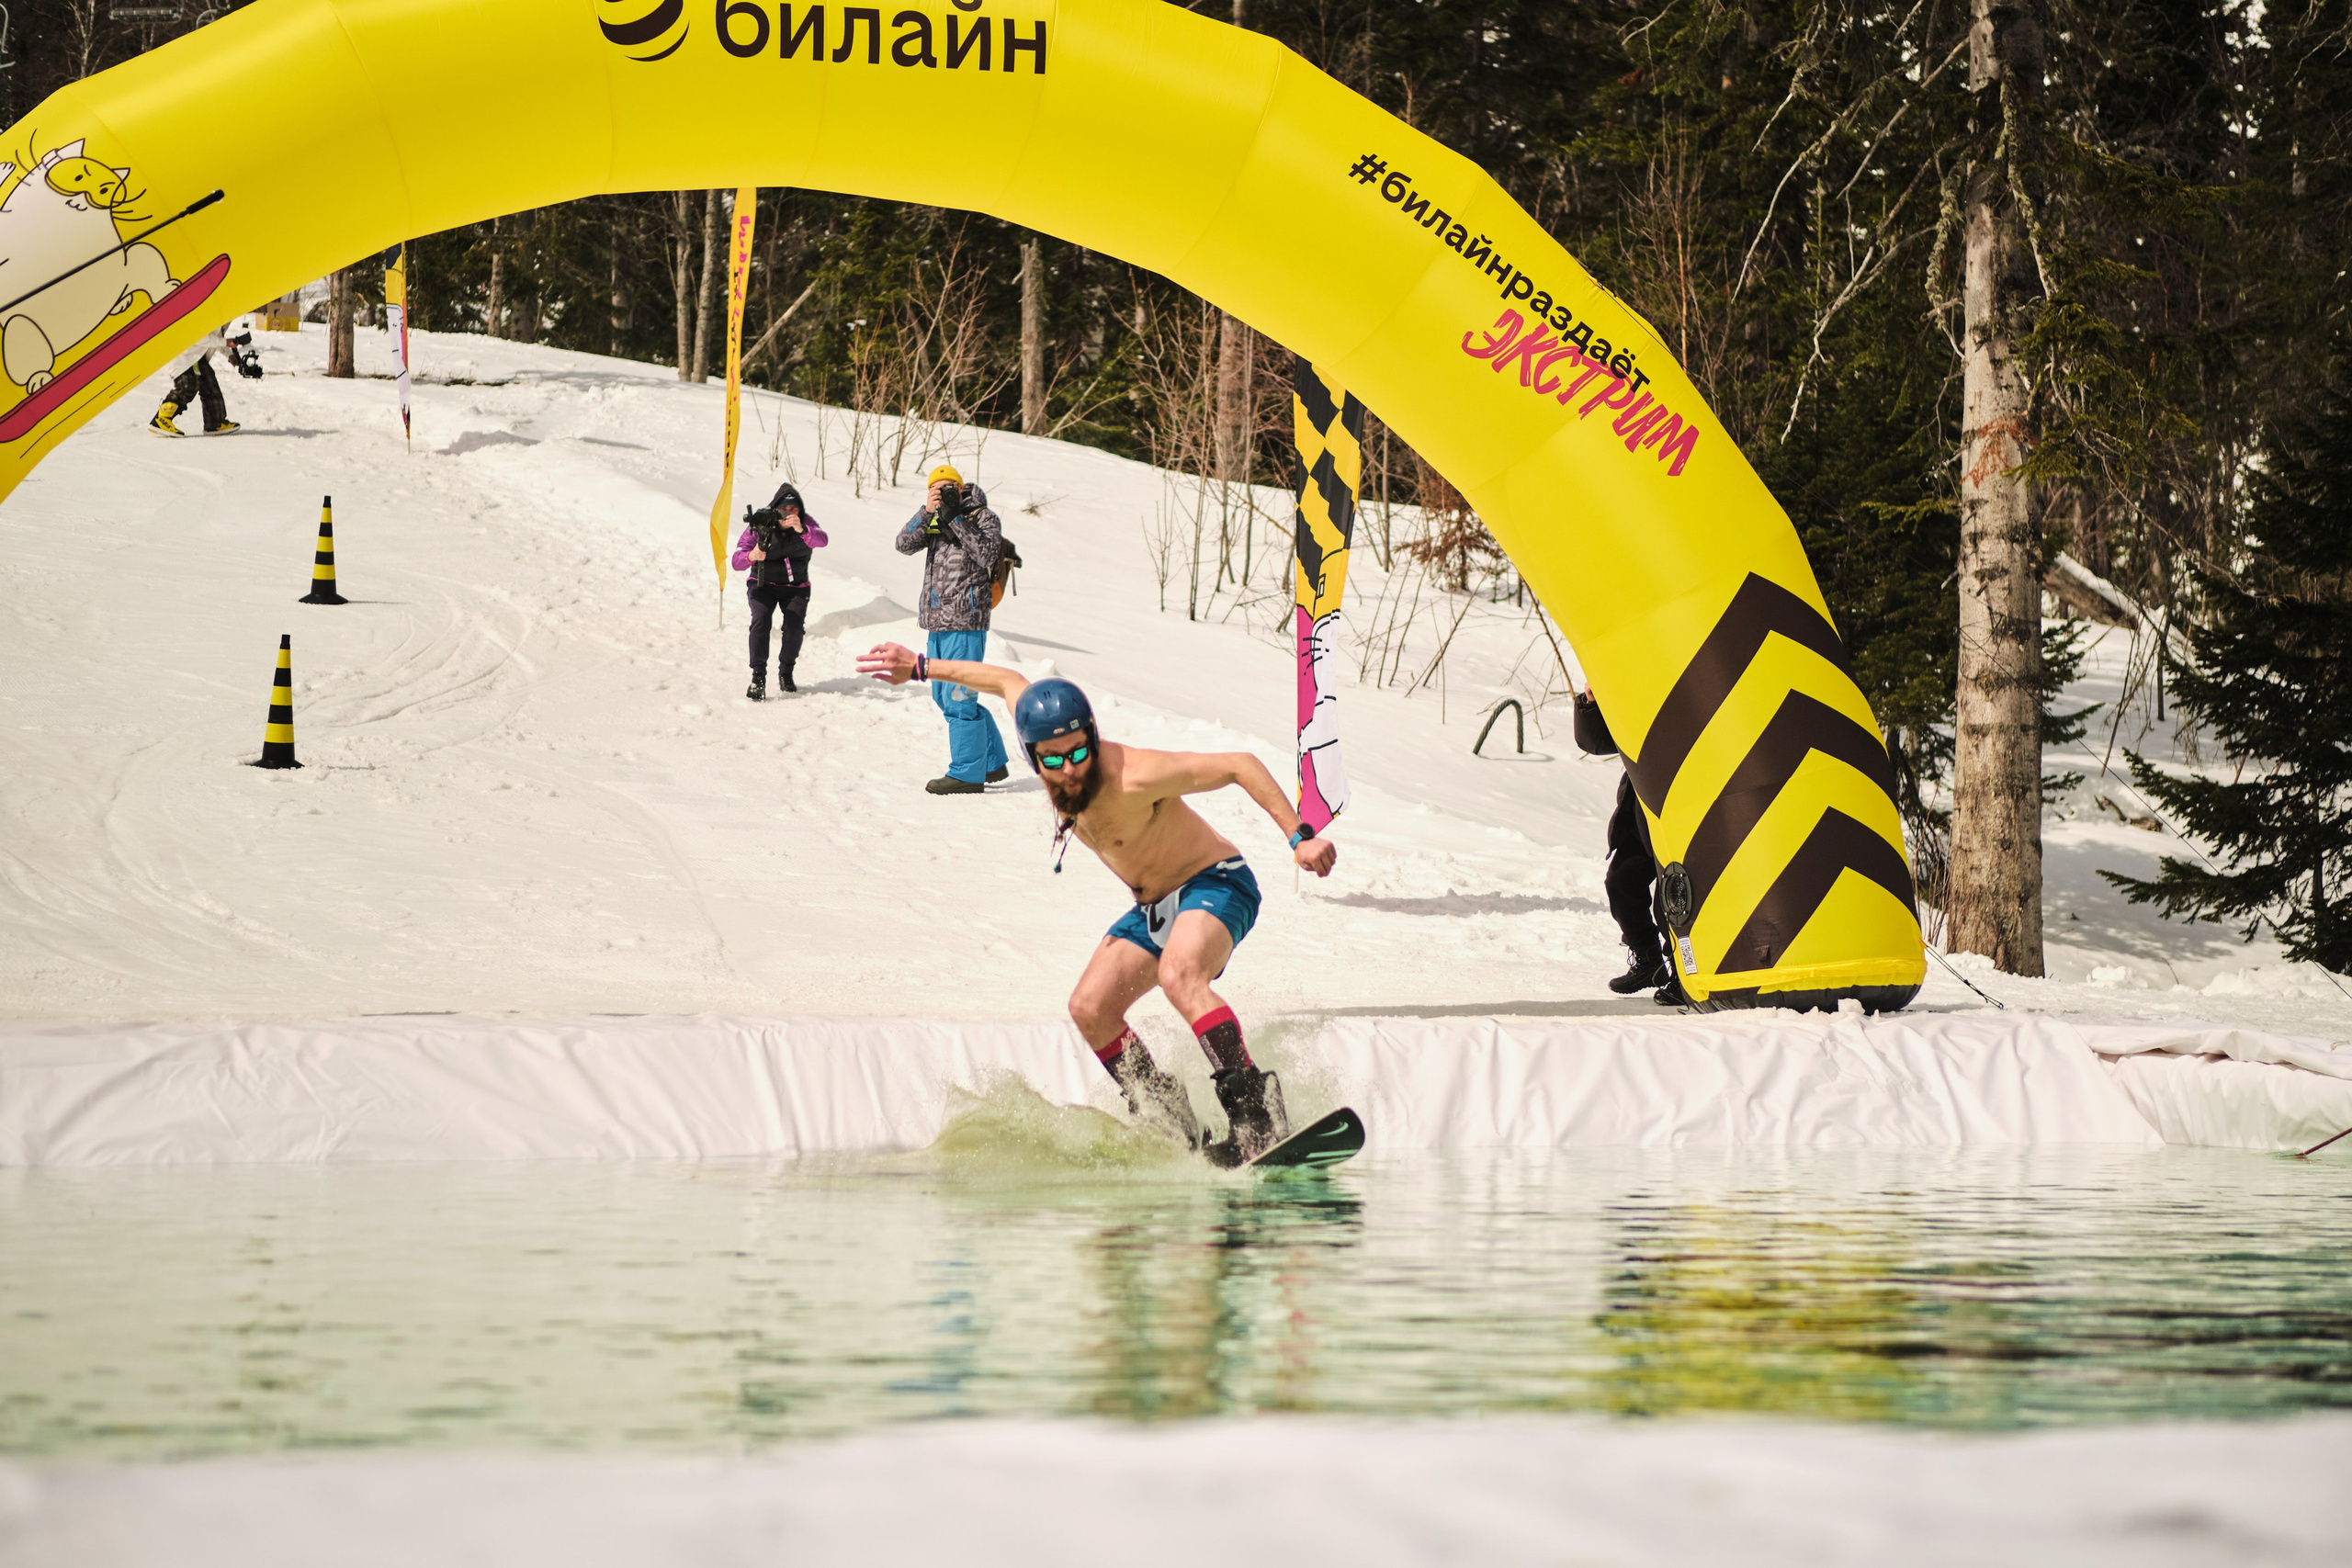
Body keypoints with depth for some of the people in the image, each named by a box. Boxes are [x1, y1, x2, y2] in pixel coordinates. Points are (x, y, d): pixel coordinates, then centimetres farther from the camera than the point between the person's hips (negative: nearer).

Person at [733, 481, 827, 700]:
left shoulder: (805, 522, -10)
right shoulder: (759, 524, -15)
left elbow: (821, 540, -32)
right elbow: (737, 561, -20)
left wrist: (802, 530, -52)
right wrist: (751, 556, -44)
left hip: (795, 586, 1)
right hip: (763, 584, -1)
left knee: (795, 625, -19)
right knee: (761, 619, -27)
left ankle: (786, 673, 7)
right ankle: (758, 677, -24)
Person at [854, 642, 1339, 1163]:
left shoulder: (1132, 777, -32)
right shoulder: (1046, 743, -12)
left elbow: (1241, 765, -27)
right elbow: (1012, 682, 8)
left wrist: (1300, 838, -31)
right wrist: (921, 667, 16)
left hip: (1214, 884, -8)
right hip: (1152, 906, 8)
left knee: (1177, 977, -36)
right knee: (1089, 1009, -6)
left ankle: (1255, 1112, -40)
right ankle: (1166, 1119, 3)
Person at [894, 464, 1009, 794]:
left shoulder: (984, 517, -3)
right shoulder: (935, 520, 14)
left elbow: (988, 555, -19)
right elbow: (905, 544, 0)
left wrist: (957, 518, -20)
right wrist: (926, 513, -14)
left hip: (965, 621, -8)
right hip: (937, 623, 8)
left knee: (958, 698, -9)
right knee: (943, 695, 15)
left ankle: (967, 773, -3)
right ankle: (992, 762, 25)